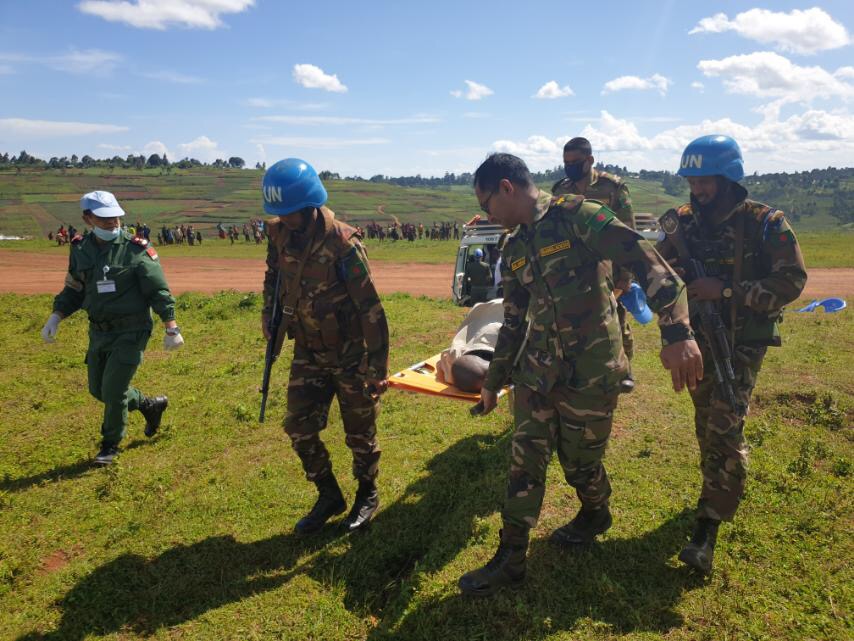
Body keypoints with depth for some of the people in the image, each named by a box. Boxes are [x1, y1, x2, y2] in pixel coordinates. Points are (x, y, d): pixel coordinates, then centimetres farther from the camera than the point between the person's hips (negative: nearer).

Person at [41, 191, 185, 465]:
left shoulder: (136, 249, -14)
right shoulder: (80, 250, 3)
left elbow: (159, 291, -13)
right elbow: (74, 289, 14)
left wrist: (171, 329, -17)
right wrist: (55, 317, 0)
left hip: (130, 332, -6)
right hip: (98, 331, 6)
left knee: (113, 391, -5)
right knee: (98, 389, 15)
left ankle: (111, 445, 18)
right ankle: (151, 405, 37)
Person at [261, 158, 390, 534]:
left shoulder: (342, 244, -23)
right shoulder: (279, 235, -4)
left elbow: (370, 308, -22)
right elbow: (273, 278, 16)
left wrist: (377, 367, -21)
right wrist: (270, 317, 4)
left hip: (350, 352, -5)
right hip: (309, 352, 6)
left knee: (359, 431, 8)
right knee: (299, 426, 6)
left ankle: (367, 495, 33)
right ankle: (329, 496, 27)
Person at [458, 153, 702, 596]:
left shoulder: (577, 217, -13)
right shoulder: (514, 248, 8)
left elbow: (645, 261, -22)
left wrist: (677, 332, -33)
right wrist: (493, 381, 20)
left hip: (591, 369, -5)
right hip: (537, 367, 6)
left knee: (580, 461, 10)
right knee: (524, 459, 6)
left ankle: (595, 514, 44)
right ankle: (510, 557, 20)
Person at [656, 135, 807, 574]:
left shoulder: (765, 224, -11)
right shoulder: (684, 222, 1)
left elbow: (791, 281, -15)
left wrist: (726, 290, -24)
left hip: (742, 343, -5)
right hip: (697, 339, 5)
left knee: (724, 427, -13)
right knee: (706, 422, 16)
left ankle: (707, 531, -9)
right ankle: (722, 488, 41)